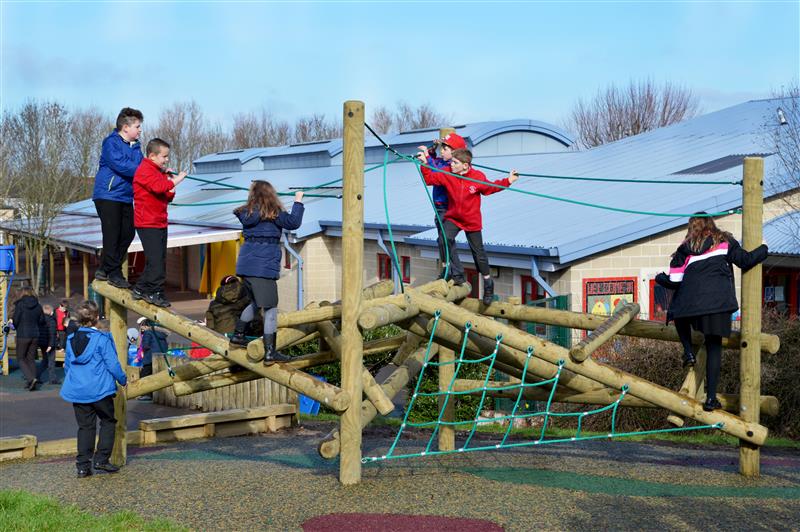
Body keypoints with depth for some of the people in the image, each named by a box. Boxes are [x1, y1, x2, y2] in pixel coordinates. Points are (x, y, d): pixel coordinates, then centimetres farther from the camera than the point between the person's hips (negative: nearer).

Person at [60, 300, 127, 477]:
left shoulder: (71, 339, 6)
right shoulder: (102, 339, -12)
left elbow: (67, 365, 15)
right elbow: (112, 364, -10)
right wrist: (123, 380, 6)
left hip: (77, 391, 5)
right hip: (100, 390, -5)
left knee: (85, 426, 11)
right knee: (108, 422, 12)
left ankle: (83, 466, 8)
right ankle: (101, 459, 4)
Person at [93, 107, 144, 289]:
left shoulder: (135, 146, 13)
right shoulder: (111, 143, -12)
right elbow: (121, 165, -24)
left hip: (126, 197, 8)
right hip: (108, 195, -8)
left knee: (127, 233, 8)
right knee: (112, 234, -5)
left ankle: (104, 269, 19)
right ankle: (114, 273, 2)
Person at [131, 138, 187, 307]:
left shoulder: (159, 171, 20)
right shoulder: (145, 171, -10)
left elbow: (167, 196, 23)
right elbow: (158, 187, -28)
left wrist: (171, 192, 3)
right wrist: (176, 180, -20)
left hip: (160, 222, 10)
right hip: (147, 223, -10)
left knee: (160, 259, 12)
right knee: (155, 259, -13)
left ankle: (141, 289, 20)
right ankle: (154, 293, -8)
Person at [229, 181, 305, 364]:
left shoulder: (248, 213, 9)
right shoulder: (272, 213, -8)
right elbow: (293, 222, -9)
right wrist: (298, 202, 4)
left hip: (246, 265, 8)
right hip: (263, 266, -8)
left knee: (256, 302, 26)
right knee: (270, 308, -5)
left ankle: (238, 335, 34)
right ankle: (269, 353, -9)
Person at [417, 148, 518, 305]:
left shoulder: (478, 177, -16)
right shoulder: (447, 174, -11)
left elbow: (490, 187, 2)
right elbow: (429, 179, -8)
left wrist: (507, 181, -7)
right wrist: (424, 164, -21)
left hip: (472, 220, -2)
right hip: (453, 218, 2)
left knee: (478, 251, 7)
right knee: (446, 239, -25)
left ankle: (488, 282, 26)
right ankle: (457, 274, -11)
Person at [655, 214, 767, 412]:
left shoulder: (685, 248, 14)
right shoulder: (724, 241, 13)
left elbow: (674, 280, 9)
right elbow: (745, 260, 7)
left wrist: (660, 278, 30)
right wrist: (764, 250, 25)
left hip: (689, 303, 0)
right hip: (718, 302, 0)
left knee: (681, 317, 35)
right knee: (714, 346, 5)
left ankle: (688, 351, 11)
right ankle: (711, 397, 1)